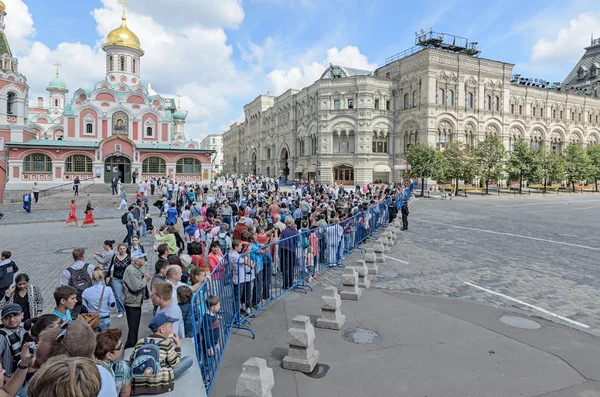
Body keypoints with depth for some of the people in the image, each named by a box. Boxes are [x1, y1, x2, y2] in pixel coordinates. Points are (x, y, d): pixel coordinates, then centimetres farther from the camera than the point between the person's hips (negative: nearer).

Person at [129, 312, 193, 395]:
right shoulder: (167, 343, -6)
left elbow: (131, 362, 17)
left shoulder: (140, 342, 9)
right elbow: (175, 364, 2)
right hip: (160, 385, -7)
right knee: (189, 359, 3)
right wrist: (178, 344, 8)